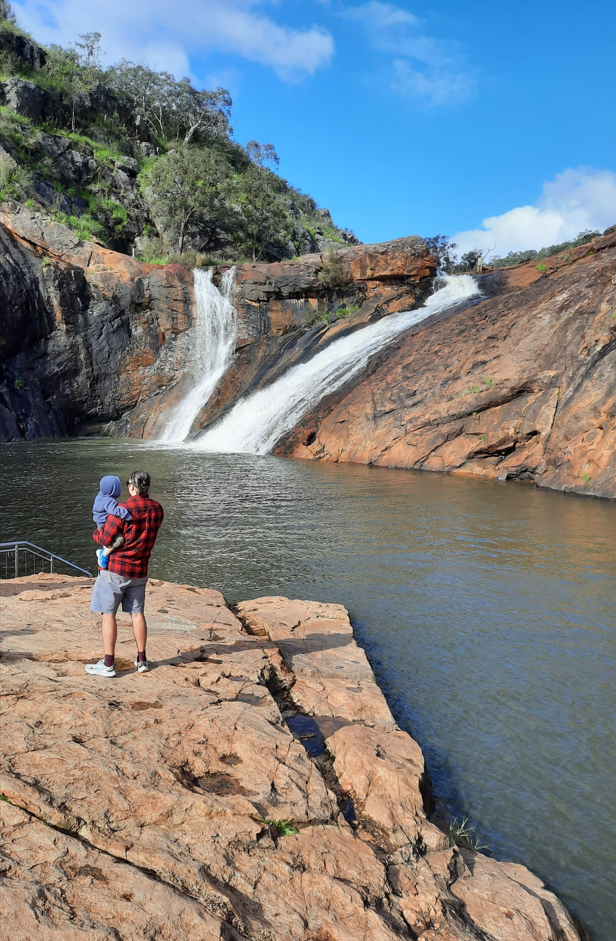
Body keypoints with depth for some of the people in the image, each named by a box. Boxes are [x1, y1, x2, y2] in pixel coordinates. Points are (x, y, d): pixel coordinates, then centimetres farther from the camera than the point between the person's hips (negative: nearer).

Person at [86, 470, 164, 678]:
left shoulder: (122, 509, -17)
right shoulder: (157, 510, 1)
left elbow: (105, 539, -14)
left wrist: (97, 532, 8)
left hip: (115, 568, -5)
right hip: (140, 570, 6)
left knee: (108, 614, 2)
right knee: (137, 613, 15)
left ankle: (108, 664, 4)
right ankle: (142, 660, 20)